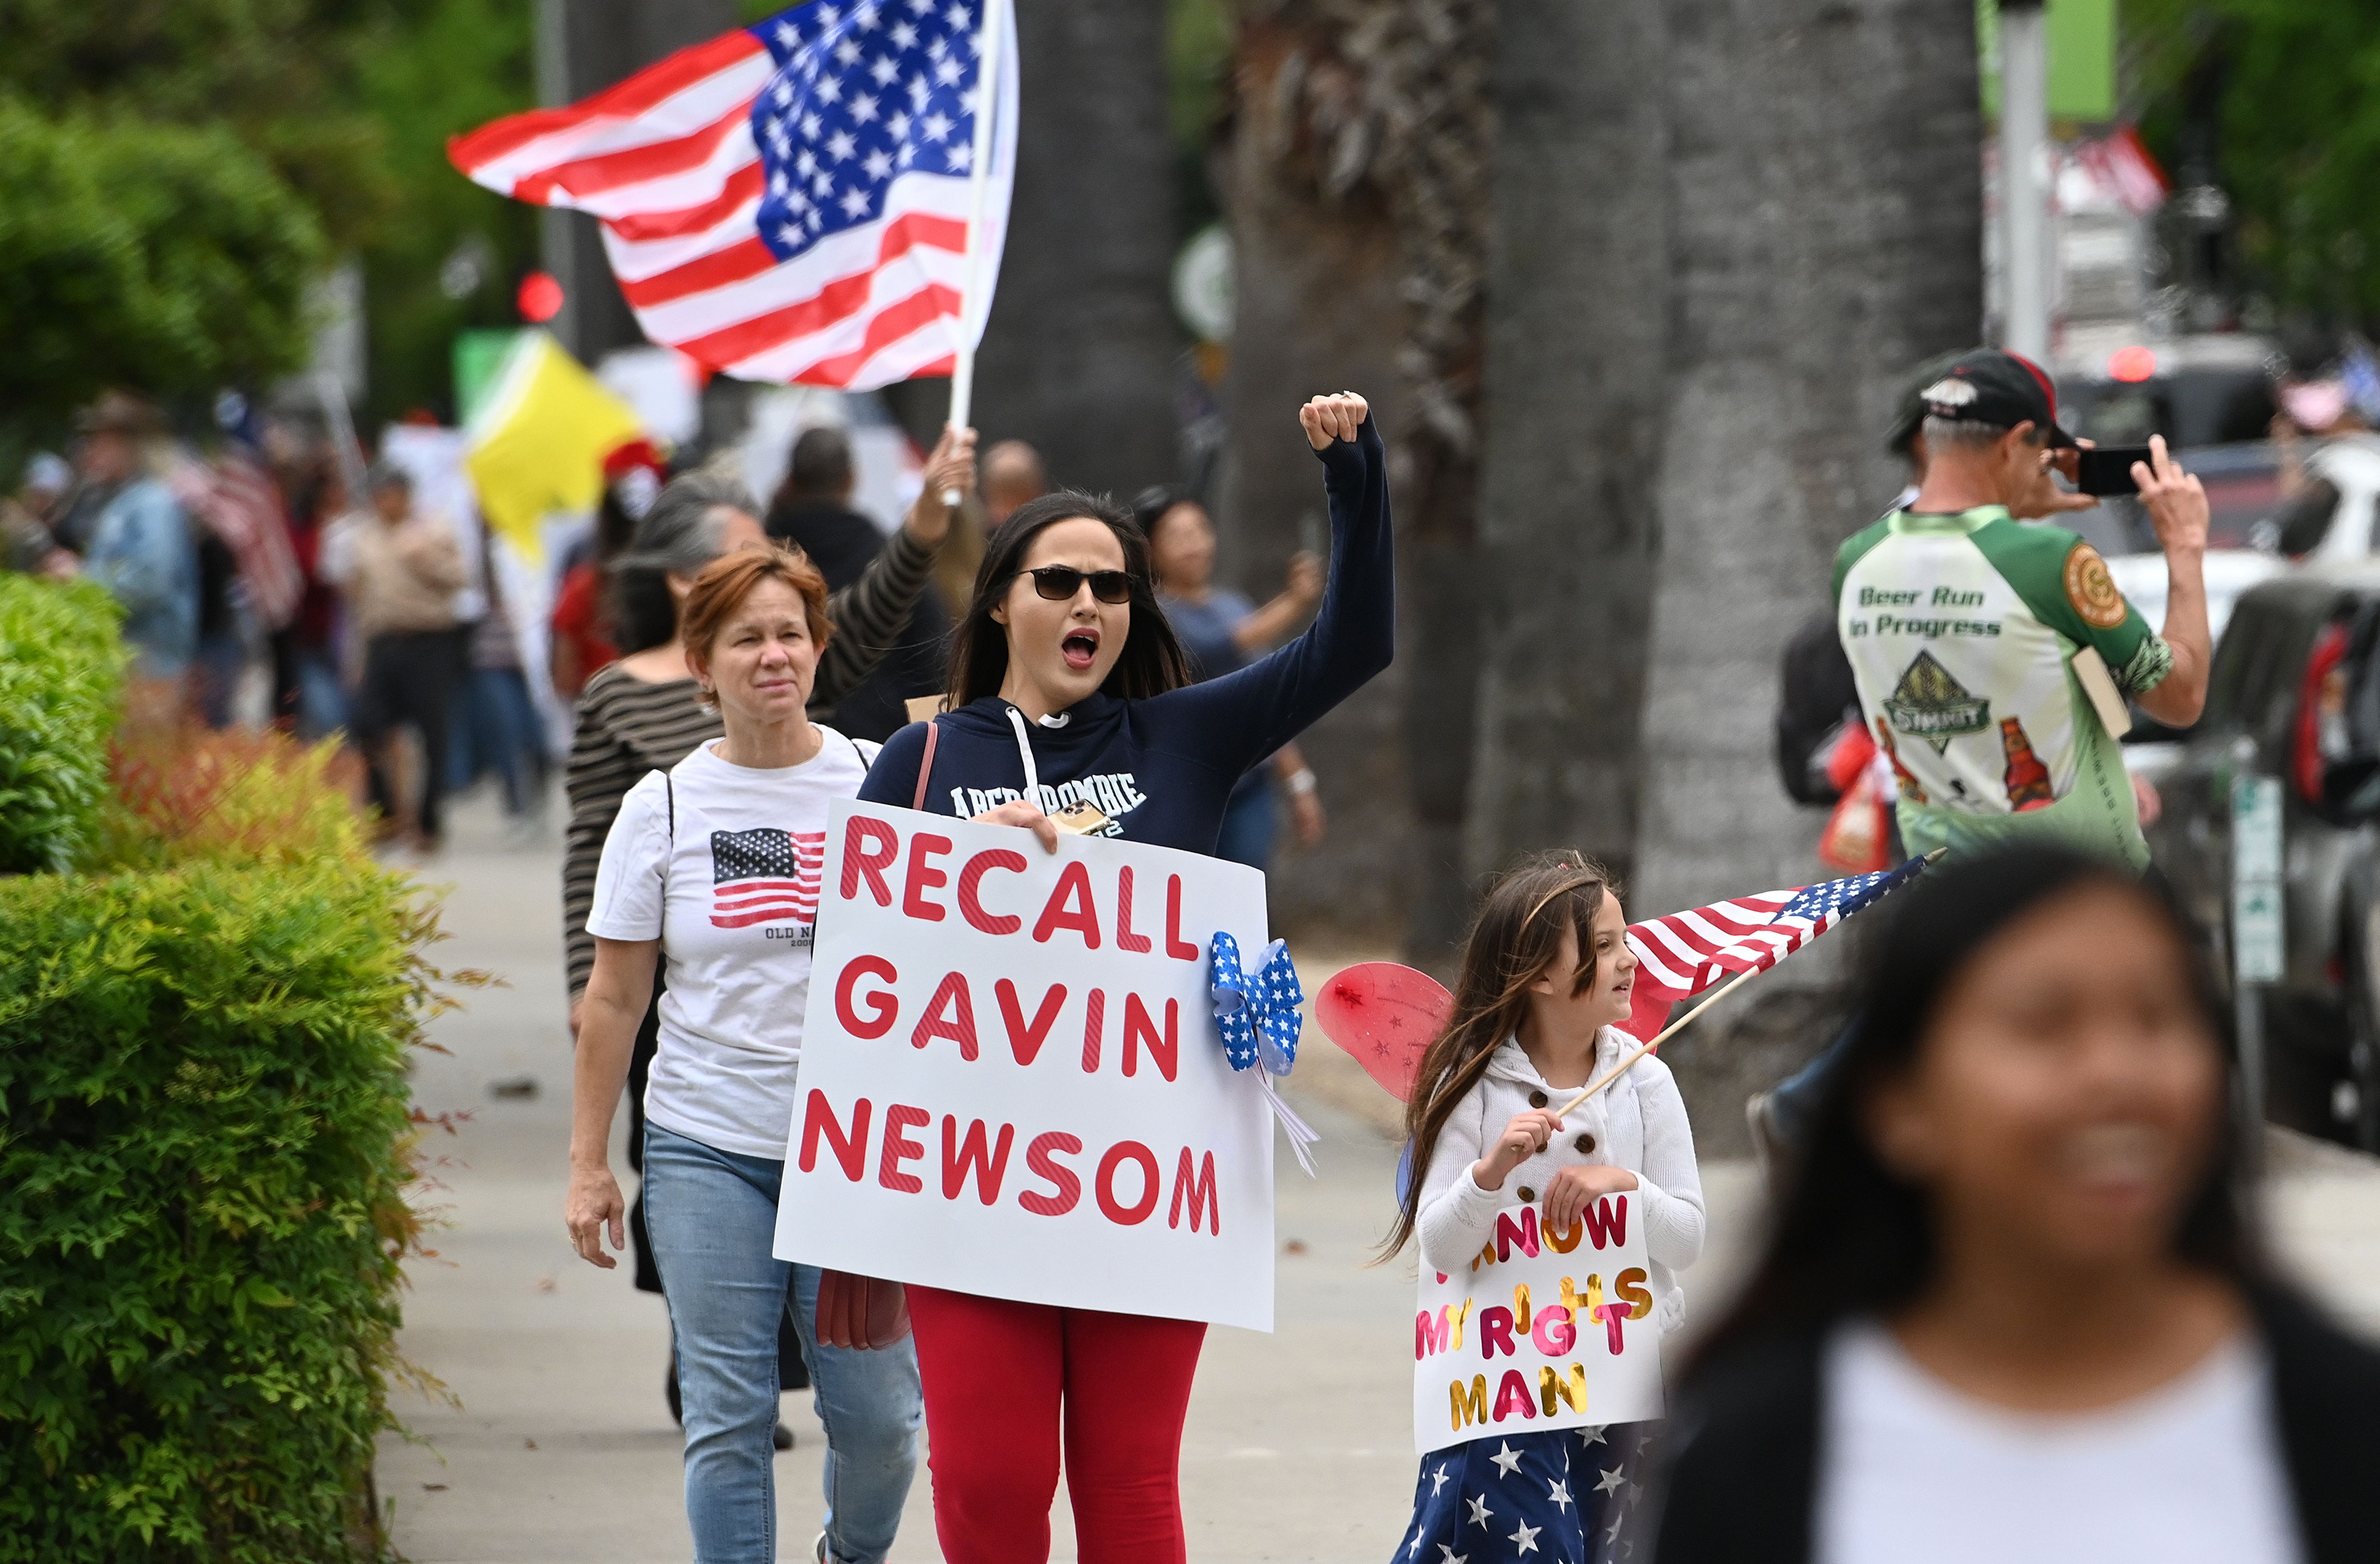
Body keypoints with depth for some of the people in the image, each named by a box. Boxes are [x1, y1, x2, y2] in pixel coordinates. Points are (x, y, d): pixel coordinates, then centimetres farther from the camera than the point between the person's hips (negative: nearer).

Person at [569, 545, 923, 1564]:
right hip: (708, 1149, 0)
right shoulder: (665, 808, 4)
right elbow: (614, 1000, 8)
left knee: (879, 1415, 0)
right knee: (727, 1421, -3)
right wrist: (588, 1163, 6)